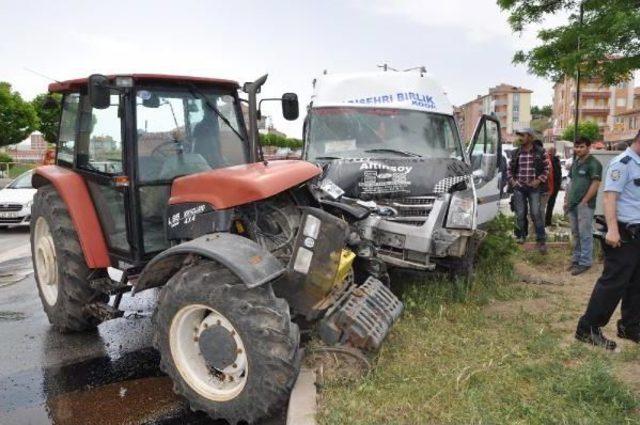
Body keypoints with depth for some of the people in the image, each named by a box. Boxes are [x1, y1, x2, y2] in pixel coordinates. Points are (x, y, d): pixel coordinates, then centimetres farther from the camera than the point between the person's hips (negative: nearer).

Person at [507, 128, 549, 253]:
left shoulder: (540, 152, 0)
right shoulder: (516, 152, 7)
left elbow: (546, 169, 4)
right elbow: (510, 169, 15)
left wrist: (539, 180, -8)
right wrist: (512, 180, 1)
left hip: (534, 188, -2)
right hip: (519, 187, 3)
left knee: (536, 213, -7)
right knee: (520, 214, 6)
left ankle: (541, 240, 0)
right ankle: (521, 236, 22)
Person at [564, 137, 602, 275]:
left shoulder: (594, 163, -9)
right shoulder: (575, 163, 16)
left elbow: (595, 184, -14)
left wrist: (583, 202, -14)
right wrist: (566, 200, 14)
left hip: (585, 205, -8)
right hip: (572, 204, 8)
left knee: (585, 234, -3)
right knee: (576, 233, 14)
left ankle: (585, 262, 3)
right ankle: (576, 259, 23)